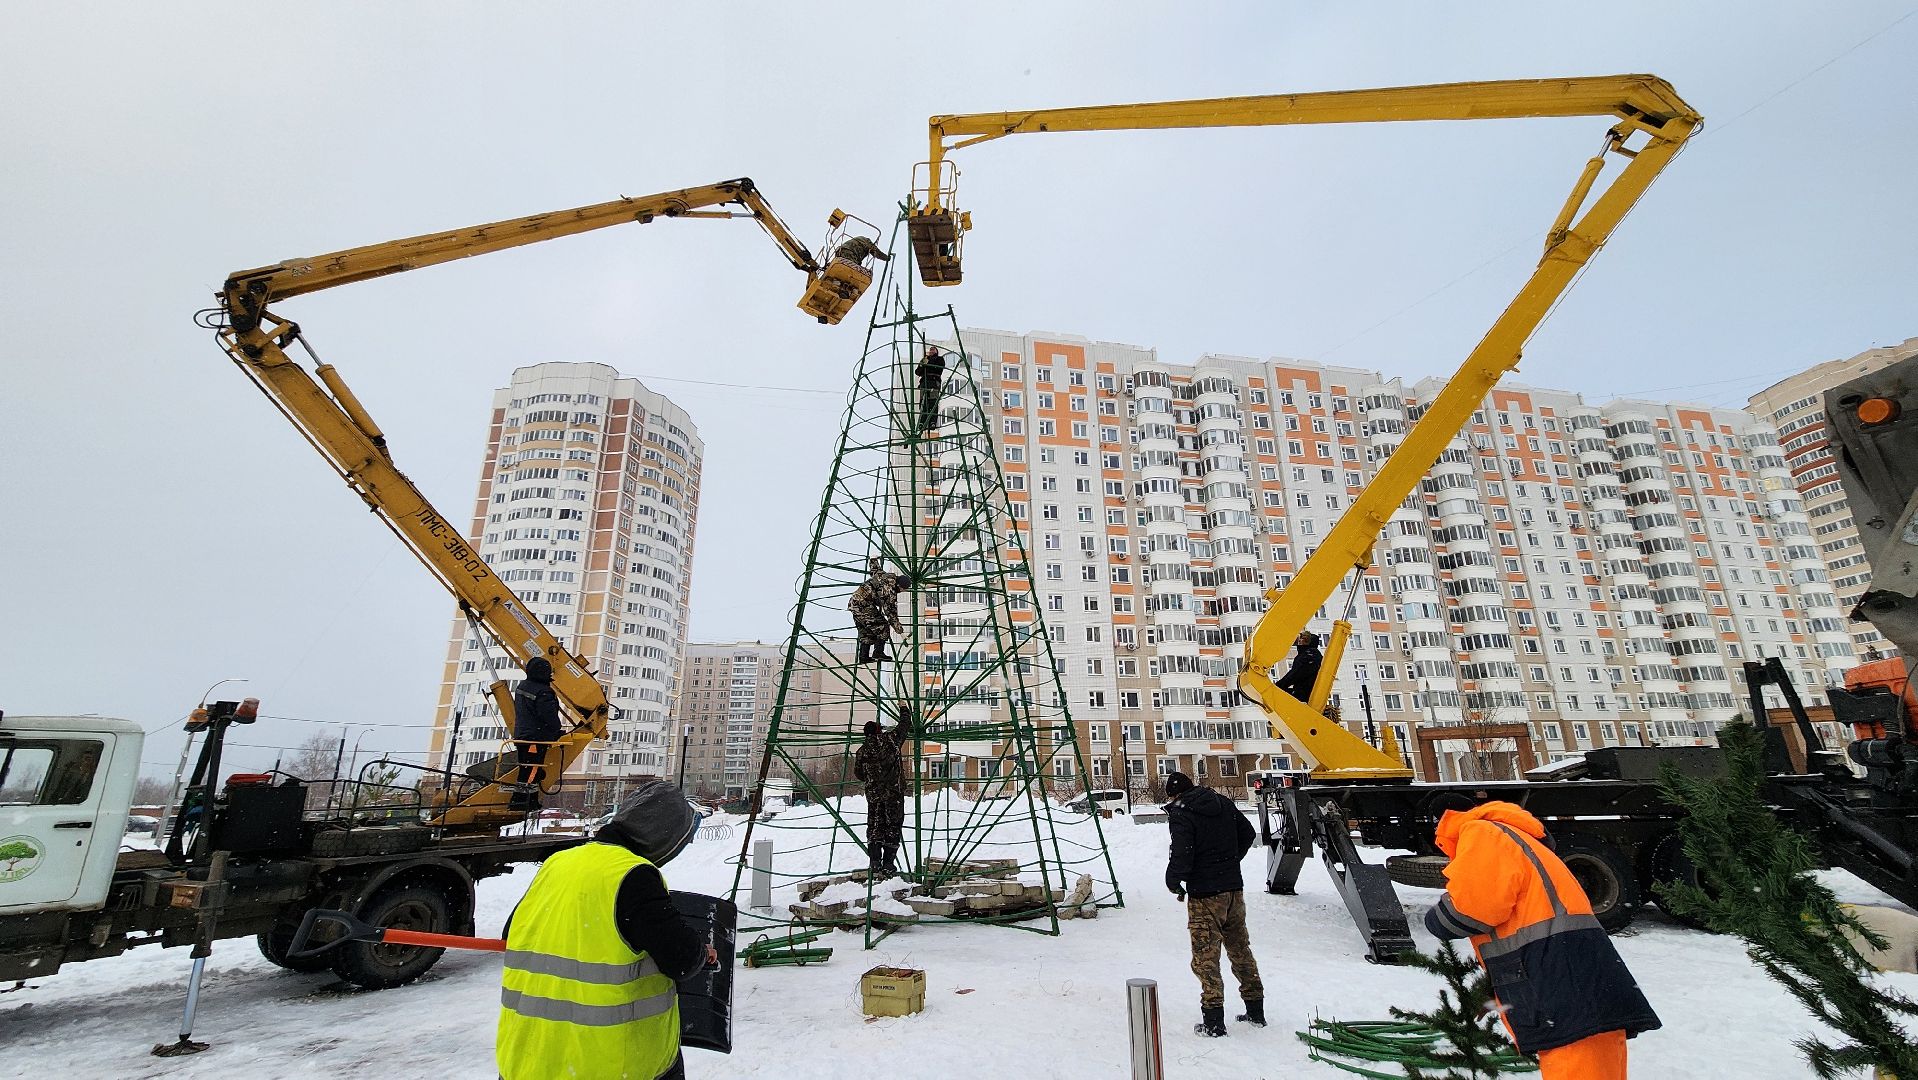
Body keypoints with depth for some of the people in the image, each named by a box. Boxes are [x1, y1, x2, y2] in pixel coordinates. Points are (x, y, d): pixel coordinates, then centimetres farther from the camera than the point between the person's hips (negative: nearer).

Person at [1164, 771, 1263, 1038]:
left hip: (1205, 895, -7)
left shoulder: (1180, 815, -14)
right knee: (1241, 950, 19)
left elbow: (1181, 856, -21)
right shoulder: (1223, 803, 6)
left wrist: (1173, 882, -3)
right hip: (1234, 888, 7)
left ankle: (1213, 1021, 4)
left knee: (1206, 957, 2)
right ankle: (1256, 1011, 29)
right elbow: (1248, 833, 17)